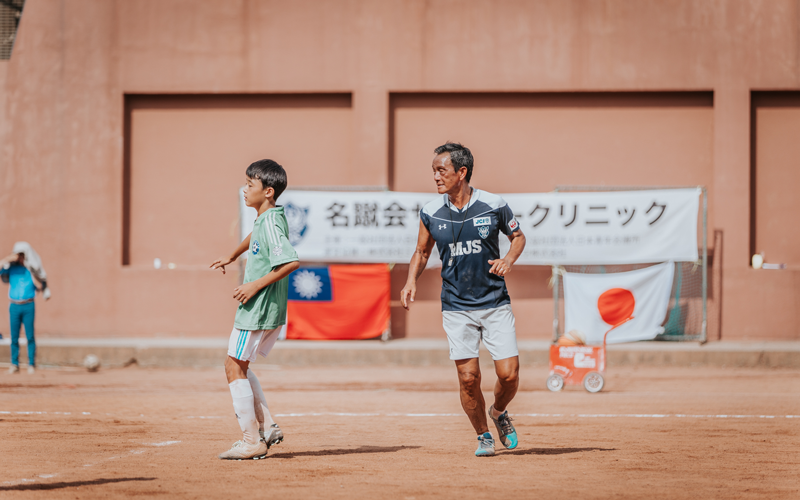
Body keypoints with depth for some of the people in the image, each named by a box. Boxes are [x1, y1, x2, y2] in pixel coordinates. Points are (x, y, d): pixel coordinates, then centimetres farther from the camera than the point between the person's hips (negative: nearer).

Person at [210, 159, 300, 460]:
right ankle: (267, 427, 15)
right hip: (272, 312, 10)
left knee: (234, 368, -3)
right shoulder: (266, 219, 11)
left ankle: (252, 441, -2)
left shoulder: (271, 223, -19)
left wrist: (256, 286, -24)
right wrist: (232, 257, 49)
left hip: (259, 309, -10)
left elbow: (291, 262, -30)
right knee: (239, 367, 18)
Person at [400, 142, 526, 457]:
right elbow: (421, 252, 13)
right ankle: (483, 436, 17)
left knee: (509, 374, -7)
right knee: (468, 378, -5)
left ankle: (499, 413, 25)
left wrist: (509, 260, -10)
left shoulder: (494, 206, -7)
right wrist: (411, 280, -6)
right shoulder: (430, 213, -2)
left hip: (495, 304, -1)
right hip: (456, 308, 1)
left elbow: (518, 236, 10)